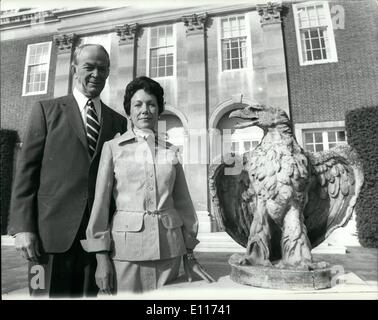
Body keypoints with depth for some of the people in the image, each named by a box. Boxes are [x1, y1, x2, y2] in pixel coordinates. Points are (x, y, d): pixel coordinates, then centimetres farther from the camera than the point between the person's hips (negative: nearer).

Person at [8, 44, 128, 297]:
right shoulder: (47, 110, 5)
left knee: (90, 293, 11)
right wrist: (22, 227, -7)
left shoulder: (118, 121, 10)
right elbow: (27, 170, 0)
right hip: (52, 231, -2)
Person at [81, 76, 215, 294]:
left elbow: (183, 202, 10)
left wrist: (189, 253, 8)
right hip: (126, 245, -2)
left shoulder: (170, 151, 8)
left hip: (169, 248, 3)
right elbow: (100, 202, -2)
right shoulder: (113, 148, 1)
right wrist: (101, 256, -6)